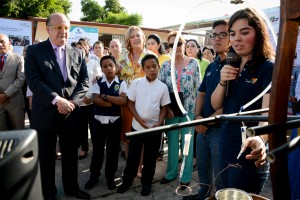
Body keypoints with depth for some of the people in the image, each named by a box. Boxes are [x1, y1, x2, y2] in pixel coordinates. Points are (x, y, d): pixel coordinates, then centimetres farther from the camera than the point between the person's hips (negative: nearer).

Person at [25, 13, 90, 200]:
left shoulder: (78, 53, 9)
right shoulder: (34, 50, 0)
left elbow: (84, 81, 3)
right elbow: (33, 81, -11)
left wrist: (72, 101, -12)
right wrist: (57, 100, -21)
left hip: (71, 112, 3)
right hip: (45, 113, -2)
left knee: (71, 154, 15)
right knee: (46, 156, 12)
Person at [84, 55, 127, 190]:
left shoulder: (121, 83, -1)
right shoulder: (97, 82, 2)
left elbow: (124, 101, -15)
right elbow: (96, 100, -13)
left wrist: (105, 96, -15)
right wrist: (115, 102, -15)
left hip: (115, 121, -1)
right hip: (99, 120, 1)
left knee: (113, 149, 10)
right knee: (97, 149, 13)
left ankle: (110, 177, 28)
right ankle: (94, 176, 30)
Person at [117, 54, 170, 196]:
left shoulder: (163, 87, -3)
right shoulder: (136, 83, -5)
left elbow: (164, 108, 3)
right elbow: (130, 103, -2)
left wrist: (159, 123, -10)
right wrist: (139, 120, -13)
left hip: (155, 128, 1)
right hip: (137, 126, 0)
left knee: (150, 157, 12)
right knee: (133, 155, 12)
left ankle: (146, 183, 31)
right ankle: (127, 180, 31)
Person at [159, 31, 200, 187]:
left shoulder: (194, 63, -2)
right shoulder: (165, 65, 1)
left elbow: (198, 87, -1)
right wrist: (166, 107, -8)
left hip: (189, 109, -2)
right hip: (171, 110, 2)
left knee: (187, 142, 8)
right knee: (172, 142, 13)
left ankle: (186, 176, 25)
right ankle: (171, 172, 31)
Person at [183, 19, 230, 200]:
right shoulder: (211, 66, 10)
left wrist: (208, 120, -15)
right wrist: (198, 117, -3)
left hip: (221, 129, -7)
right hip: (203, 127, 8)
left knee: (221, 175, 9)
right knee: (202, 167, 23)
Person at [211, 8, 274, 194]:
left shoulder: (269, 68, -13)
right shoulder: (232, 67, 7)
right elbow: (216, 105, 6)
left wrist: (259, 139, -47)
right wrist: (223, 81, -13)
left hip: (249, 153, -6)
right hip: (226, 148, 6)